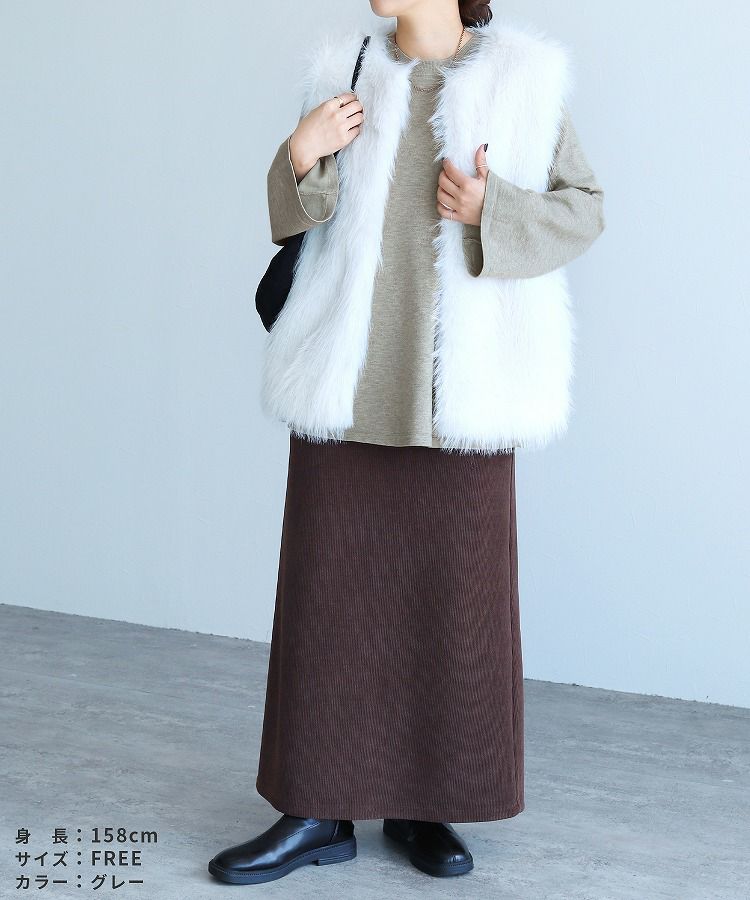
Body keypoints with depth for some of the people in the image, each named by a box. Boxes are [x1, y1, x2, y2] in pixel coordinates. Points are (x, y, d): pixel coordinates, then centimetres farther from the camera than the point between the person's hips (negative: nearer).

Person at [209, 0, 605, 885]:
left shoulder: (521, 79, 1)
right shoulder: (347, 73, 8)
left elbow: (583, 208, 3)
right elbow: (301, 223, 10)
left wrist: (492, 211, -15)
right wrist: (298, 159, -11)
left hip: (460, 390, -2)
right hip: (351, 383, 2)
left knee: (455, 596, 4)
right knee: (327, 590, 3)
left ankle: (420, 804, 20)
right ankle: (318, 810, 14)